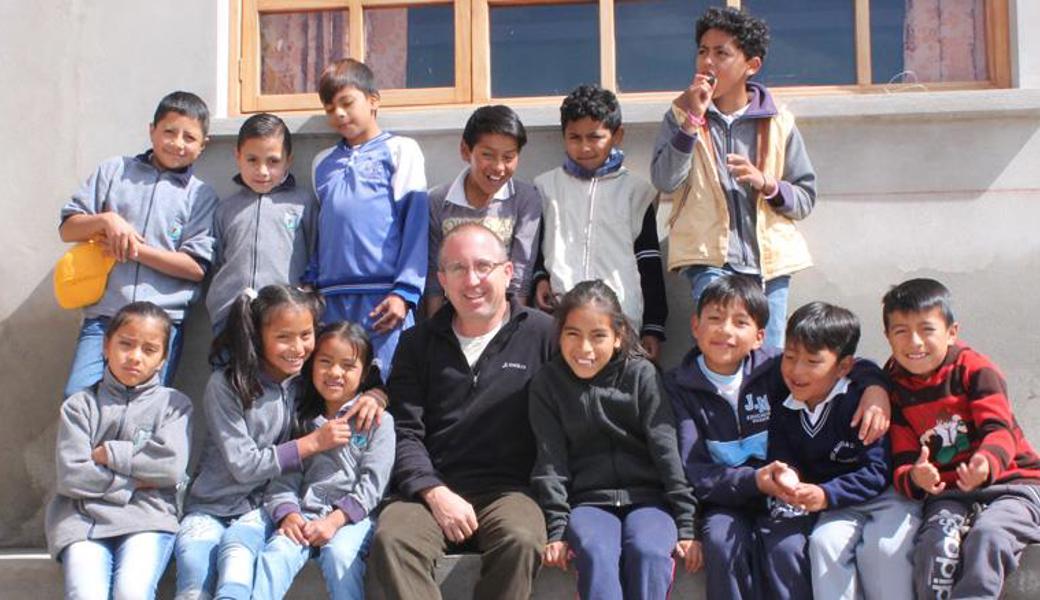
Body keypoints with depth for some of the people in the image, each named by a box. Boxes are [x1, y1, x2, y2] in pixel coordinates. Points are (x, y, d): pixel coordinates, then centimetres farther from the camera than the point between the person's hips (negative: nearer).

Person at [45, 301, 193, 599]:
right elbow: (71, 476, -1)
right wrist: (136, 480, -4)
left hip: (146, 517, -1)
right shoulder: (80, 405, 11)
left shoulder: (173, 404, 10)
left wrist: (108, 453, -3)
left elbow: (171, 466, -7)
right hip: (83, 518, 1)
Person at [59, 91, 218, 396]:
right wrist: (105, 219, -10)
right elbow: (68, 229, 10)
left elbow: (196, 267, -3)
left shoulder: (201, 196, 6)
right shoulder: (114, 171, 11)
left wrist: (133, 249, -8)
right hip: (103, 314, 1)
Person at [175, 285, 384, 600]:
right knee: (193, 556, -35)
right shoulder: (225, 385, -8)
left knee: (236, 548, -33)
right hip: (211, 506, -1)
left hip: (263, 506, 1)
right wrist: (312, 442, -14)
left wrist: (371, 394, -5)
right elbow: (243, 465, -12)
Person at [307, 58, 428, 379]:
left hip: (384, 297, -5)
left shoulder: (400, 150, 5)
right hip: (331, 299, 5)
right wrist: (310, 287, 11)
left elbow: (415, 224, -3)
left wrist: (405, 292, -11)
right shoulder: (323, 162, 20)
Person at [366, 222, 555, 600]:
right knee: (391, 538, -29)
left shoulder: (542, 334, 6)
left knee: (519, 541, -34)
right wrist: (436, 494, -8)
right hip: (430, 488, 2)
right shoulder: (418, 343, 15)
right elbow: (404, 433, 7)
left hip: (509, 488, -2)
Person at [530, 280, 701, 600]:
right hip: (589, 502, 0)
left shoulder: (641, 374, 1)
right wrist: (557, 530, -9)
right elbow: (550, 462, 0)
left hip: (648, 498, 0)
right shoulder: (547, 383, 4)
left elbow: (667, 450, -2)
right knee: (596, 554, -32)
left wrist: (685, 525, -6)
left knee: (648, 552, -32)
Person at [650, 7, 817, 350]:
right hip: (711, 260, -1)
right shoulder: (682, 113, 6)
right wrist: (693, 119, -14)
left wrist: (766, 184, -12)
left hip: (769, 260, 2)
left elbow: (806, 197, 7)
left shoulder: (778, 123, 6)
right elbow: (665, 182, -8)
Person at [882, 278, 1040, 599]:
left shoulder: (975, 369, -4)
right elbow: (902, 462, 2)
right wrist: (914, 478, -25)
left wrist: (987, 463, -39)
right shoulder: (895, 391, 6)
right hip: (948, 493, 3)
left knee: (987, 535, -32)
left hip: (1010, 484, -2)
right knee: (936, 545, -27)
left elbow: (999, 429, -15)